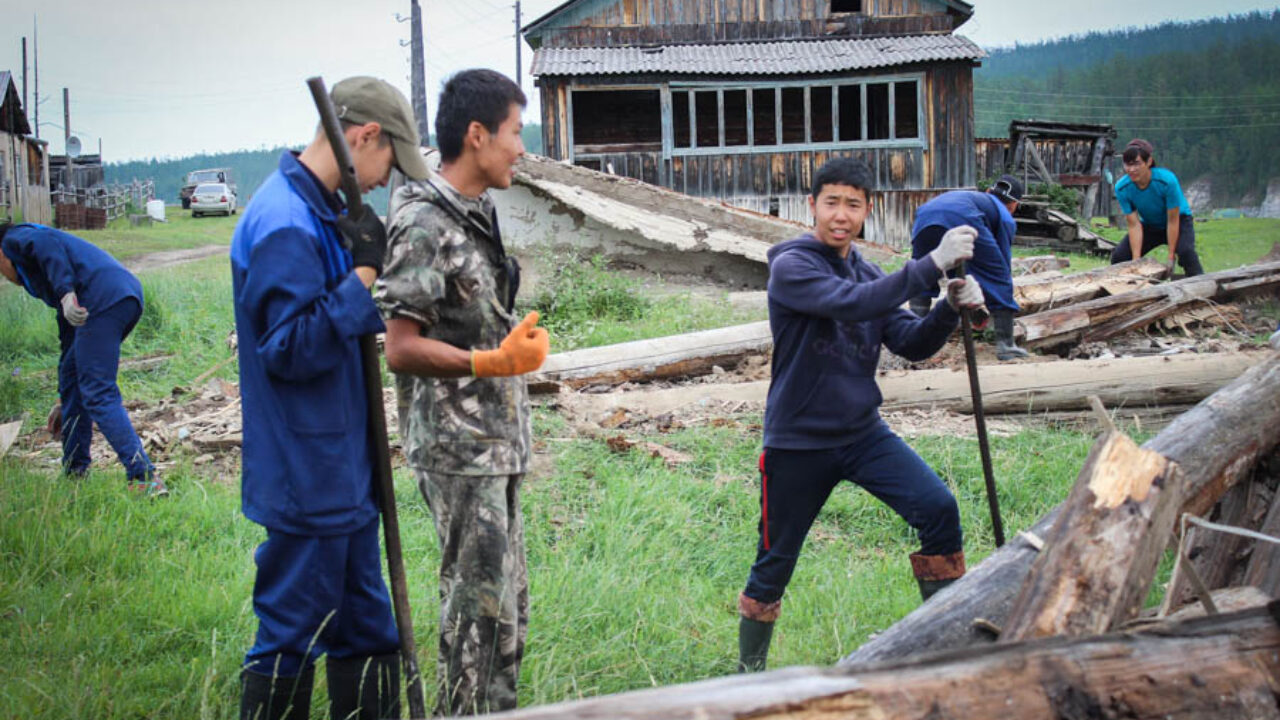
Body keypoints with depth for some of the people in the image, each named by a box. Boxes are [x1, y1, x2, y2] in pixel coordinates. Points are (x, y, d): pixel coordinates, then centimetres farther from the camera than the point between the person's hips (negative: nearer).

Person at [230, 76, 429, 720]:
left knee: (364, 627, 19)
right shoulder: (285, 226, -21)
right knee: (290, 639, 2)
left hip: (340, 470, 10)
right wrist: (363, 275, -23)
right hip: (306, 477, -10)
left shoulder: (320, 211, 10)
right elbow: (288, 350, -24)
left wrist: (369, 266, 3)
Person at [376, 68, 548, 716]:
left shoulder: (475, 214, 13)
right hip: (457, 444, -10)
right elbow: (401, 348, -19)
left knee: (507, 600, 15)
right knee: (478, 601, -6)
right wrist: (492, 362, -28)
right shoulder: (424, 224, -16)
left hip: (495, 441, 10)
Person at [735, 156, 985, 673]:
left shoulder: (869, 275, 9)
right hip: (797, 442, -5)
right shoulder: (791, 267, -12)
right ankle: (748, 671, 27)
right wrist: (932, 264, -33)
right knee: (775, 566, 6)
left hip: (863, 433, 5)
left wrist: (951, 308, -17)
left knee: (938, 508, -15)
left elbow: (911, 344, 3)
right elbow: (850, 303, -30)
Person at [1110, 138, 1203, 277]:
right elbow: (1134, 225, -20)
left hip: (1179, 220, -4)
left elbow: (1172, 221, -26)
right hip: (1150, 226, 4)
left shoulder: (1167, 180, -33)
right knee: (1118, 256, -11)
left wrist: (1171, 257, -25)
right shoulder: (1122, 188, -23)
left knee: (1186, 252, -33)